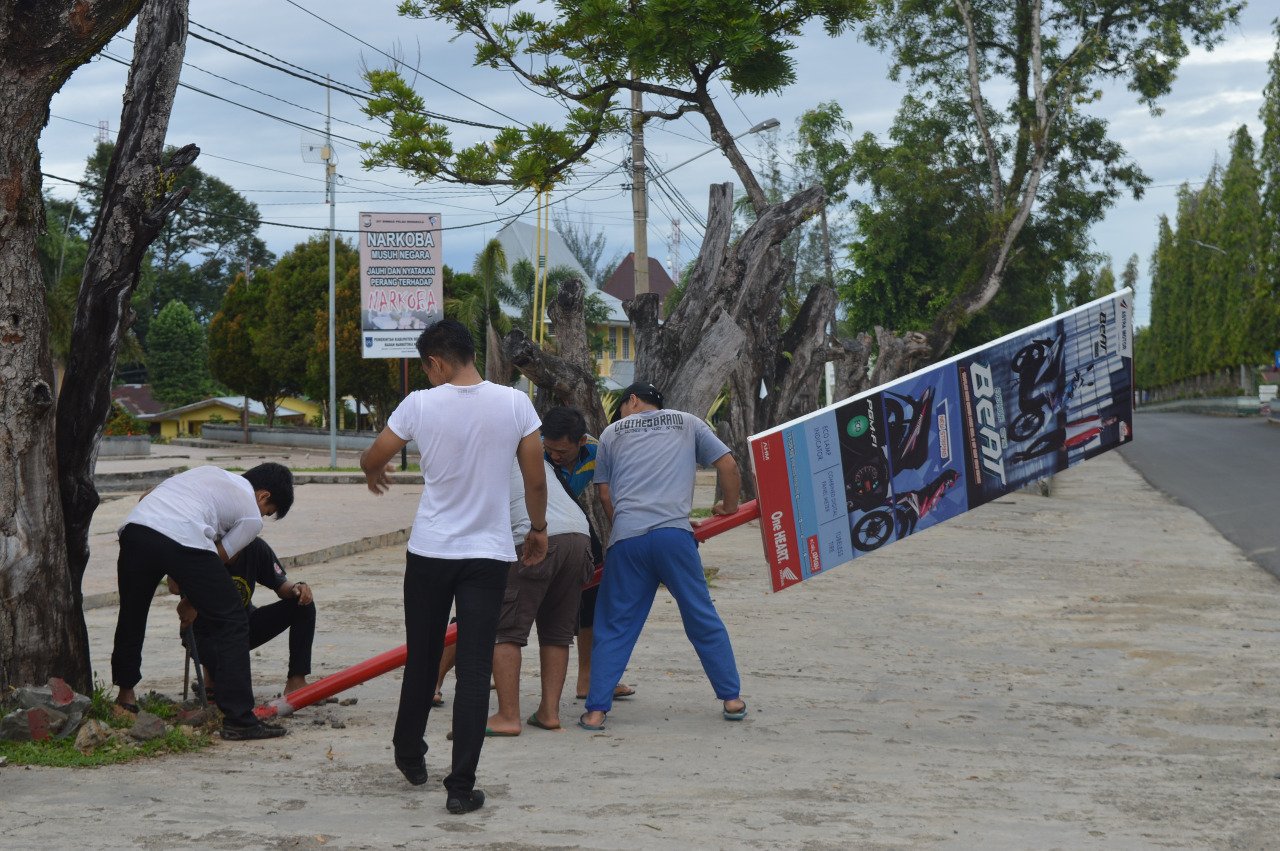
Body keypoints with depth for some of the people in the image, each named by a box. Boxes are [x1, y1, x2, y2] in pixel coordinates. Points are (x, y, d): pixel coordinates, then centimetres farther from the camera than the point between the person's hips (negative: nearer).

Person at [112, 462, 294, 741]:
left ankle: (125, 692, 45)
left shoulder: (210, 473, 36)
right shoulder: (252, 517, 17)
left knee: (131, 614, 27)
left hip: (135, 527, 6)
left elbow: (147, 496, 37)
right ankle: (238, 719, 0)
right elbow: (219, 558, 15)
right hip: (184, 538, -6)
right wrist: (190, 604, 31)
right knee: (231, 623, 4)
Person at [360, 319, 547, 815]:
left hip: (429, 553, 0)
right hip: (489, 555, 0)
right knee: (475, 670, 0)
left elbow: (371, 461, 6)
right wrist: (538, 529, 17)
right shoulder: (515, 404, -5)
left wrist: (375, 476, 30)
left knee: (421, 659, 18)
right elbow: (536, 480, 0)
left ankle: (409, 755, 36)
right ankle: (462, 787, -4)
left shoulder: (420, 405, -7)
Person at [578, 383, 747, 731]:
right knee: (703, 618, 11)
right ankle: (732, 699, 13)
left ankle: (596, 710, 1)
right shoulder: (687, 423, 20)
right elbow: (728, 465, 15)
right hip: (674, 533, 0)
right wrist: (729, 506, 31)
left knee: (614, 627, 6)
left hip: (626, 538, 0)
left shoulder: (612, 433, 20)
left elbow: (605, 493, 16)